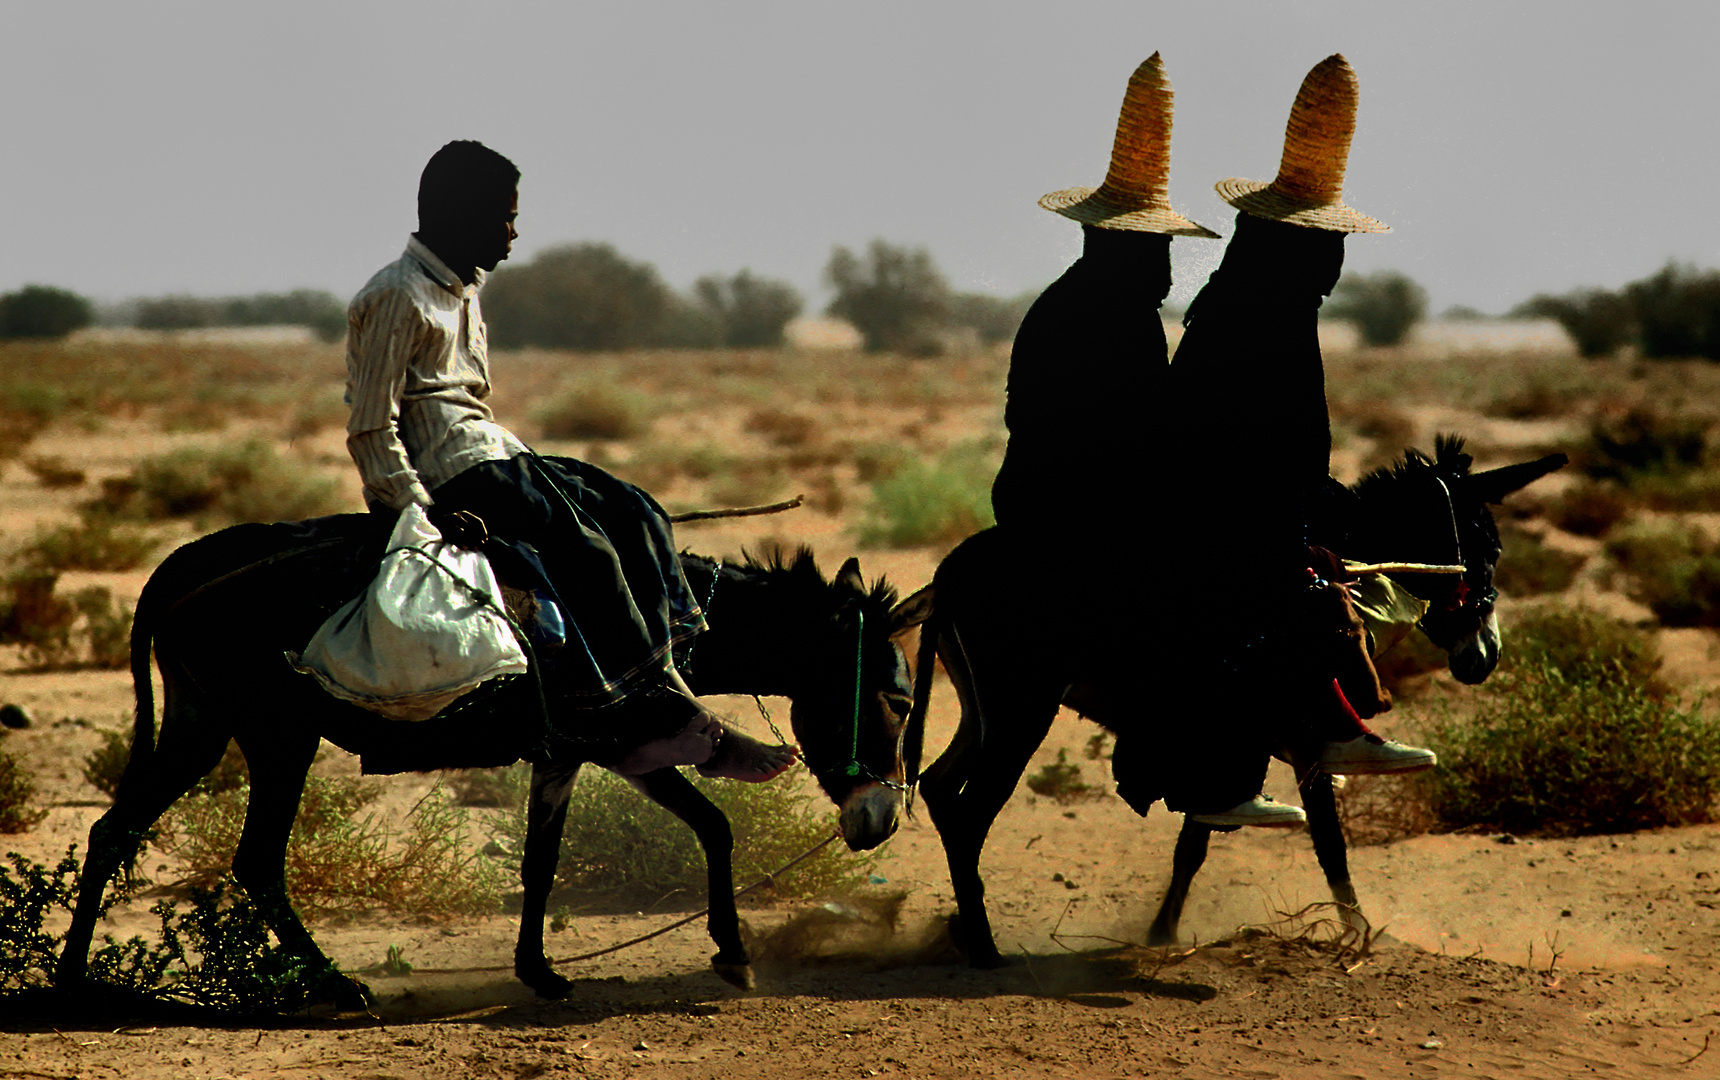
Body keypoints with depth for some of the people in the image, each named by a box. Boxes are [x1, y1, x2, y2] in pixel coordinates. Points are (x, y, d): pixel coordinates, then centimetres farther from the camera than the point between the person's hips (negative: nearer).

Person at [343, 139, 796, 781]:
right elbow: (371, 431, -17)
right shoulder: (398, 299, -13)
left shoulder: (462, 291, 18)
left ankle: (662, 698, -7)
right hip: (445, 476, -10)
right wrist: (422, 514, -23)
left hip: (489, 456, 10)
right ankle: (627, 726, -17)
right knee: (583, 551, -21)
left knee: (634, 516, -1)